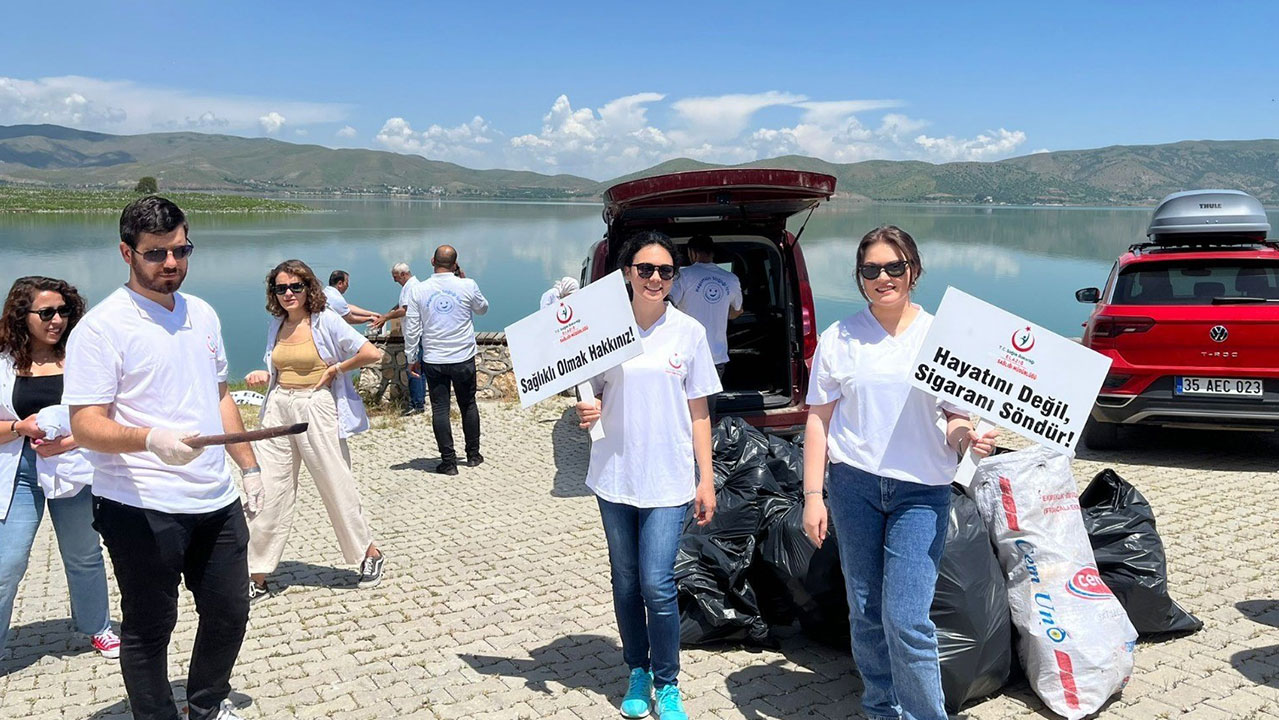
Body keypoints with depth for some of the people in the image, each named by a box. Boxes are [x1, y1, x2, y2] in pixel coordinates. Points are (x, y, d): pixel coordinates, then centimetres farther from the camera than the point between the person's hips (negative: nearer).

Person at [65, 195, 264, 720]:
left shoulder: (202, 314, 10)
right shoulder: (102, 326, -11)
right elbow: (86, 425, -15)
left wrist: (248, 466, 15)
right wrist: (151, 438, -33)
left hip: (216, 501, 7)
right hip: (142, 510, -6)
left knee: (229, 614, 16)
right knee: (149, 629, 6)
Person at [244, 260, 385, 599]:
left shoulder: (326, 321, -8)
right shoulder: (275, 325, 10)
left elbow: (372, 354, -14)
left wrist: (336, 369, -7)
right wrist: (262, 377, 3)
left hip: (317, 409, -5)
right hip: (279, 409, 5)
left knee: (337, 487, 3)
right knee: (269, 492, 3)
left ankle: (369, 553, 24)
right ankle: (258, 578, 12)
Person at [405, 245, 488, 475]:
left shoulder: (419, 290, -3)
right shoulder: (467, 286, -6)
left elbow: (411, 328, -1)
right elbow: (482, 308, 15)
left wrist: (412, 358, 10)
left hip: (433, 361, 0)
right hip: (463, 358, 0)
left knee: (440, 409, 5)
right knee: (468, 405, 14)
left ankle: (448, 461, 6)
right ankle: (473, 454, 24)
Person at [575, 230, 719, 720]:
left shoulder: (689, 331, -1)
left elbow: (698, 412, 3)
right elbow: (593, 395, 9)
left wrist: (706, 479, 0)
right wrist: (588, 412, -14)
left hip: (668, 478, -2)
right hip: (614, 475, 2)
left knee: (657, 584, -6)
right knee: (625, 580, 13)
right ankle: (638, 672, 33)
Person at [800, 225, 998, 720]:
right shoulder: (838, 339, 3)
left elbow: (956, 416, 7)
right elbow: (819, 420, 5)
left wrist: (967, 438, -17)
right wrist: (813, 496, 0)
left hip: (921, 491, -1)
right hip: (854, 484, 2)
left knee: (906, 618, -9)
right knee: (865, 613, 11)